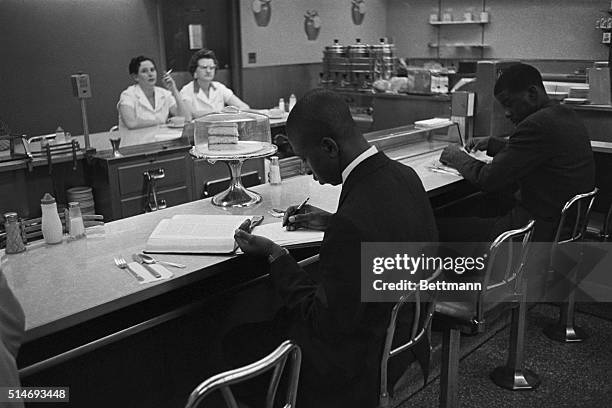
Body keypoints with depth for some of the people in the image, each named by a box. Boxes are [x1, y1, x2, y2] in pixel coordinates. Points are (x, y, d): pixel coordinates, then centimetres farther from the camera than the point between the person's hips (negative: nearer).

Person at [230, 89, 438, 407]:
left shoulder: (353, 221, -34)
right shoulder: (404, 175, -7)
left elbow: (327, 324, -23)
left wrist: (275, 255, -15)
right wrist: (331, 223, 7)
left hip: (360, 362, -9)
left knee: (238, 340, 3)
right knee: (273, 316, 20)